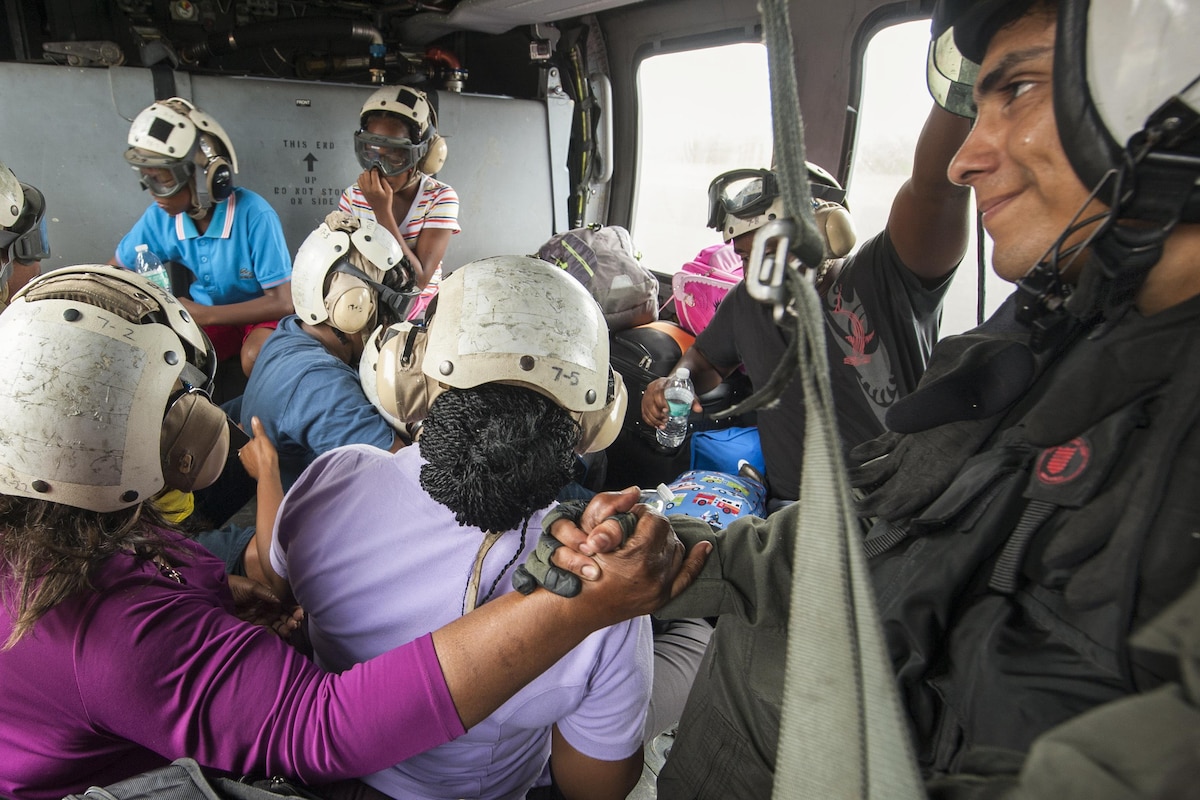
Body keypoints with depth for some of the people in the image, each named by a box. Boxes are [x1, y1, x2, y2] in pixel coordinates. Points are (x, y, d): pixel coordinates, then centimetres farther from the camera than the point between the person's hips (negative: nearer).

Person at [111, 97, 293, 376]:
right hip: (203, 312, 5)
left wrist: (203, 314, -25)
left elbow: (282, 302, -25)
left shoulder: (254, 216, -26)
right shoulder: (160, 217, -9)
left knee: (255, 357, -35)